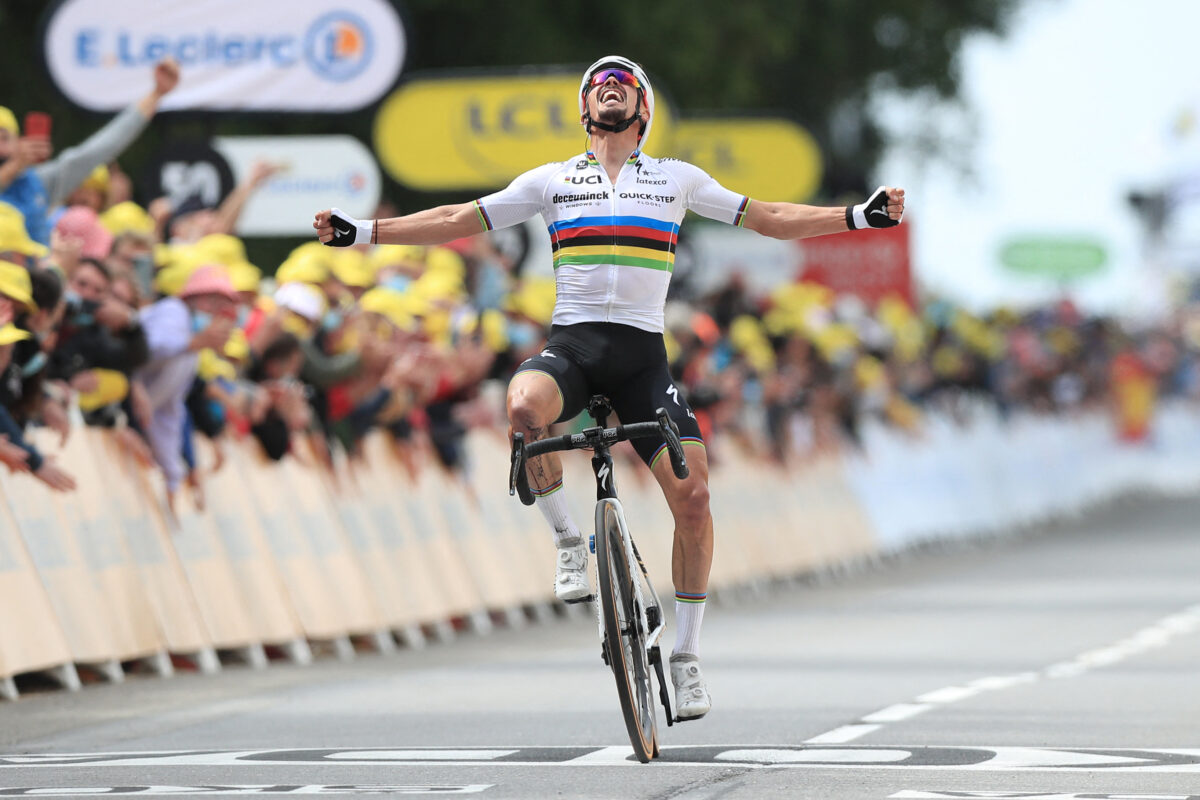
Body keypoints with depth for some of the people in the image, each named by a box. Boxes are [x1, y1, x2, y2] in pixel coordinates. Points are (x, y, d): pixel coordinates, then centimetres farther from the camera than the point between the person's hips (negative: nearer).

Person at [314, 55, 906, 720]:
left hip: (642, 355, 1)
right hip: (571, 343, -1)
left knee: (692, 494, -14)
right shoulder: (551, 180, 13)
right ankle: (568, 540, -12)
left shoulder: (677, 179, 14)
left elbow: (766, 218, 14)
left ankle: (686, 657, 1)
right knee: (525, 407, -37)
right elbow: (458, 221, 12)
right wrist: (362, 232, 4)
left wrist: (857, 217, 3)